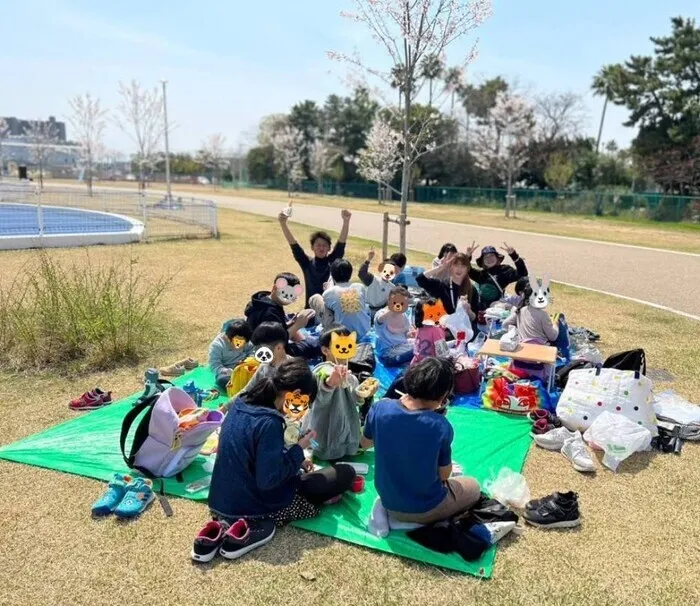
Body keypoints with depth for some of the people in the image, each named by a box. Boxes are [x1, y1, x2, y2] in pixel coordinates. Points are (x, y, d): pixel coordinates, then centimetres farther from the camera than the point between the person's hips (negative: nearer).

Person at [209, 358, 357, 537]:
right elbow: (269, 480, -26)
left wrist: (295, 459, 6)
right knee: (346, 473, -5)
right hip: (251, 509, -9)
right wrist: (298, 450, -13)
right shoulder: (269, 422, -28)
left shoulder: (242, 403, -2)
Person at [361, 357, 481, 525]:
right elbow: (444, 475, -11)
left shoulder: (380, 408, -18)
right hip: (426, 509, -4)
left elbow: (365, 443, 3)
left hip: (389, 503, 4)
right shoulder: (440, 426, -27)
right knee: (473, 486, 24)